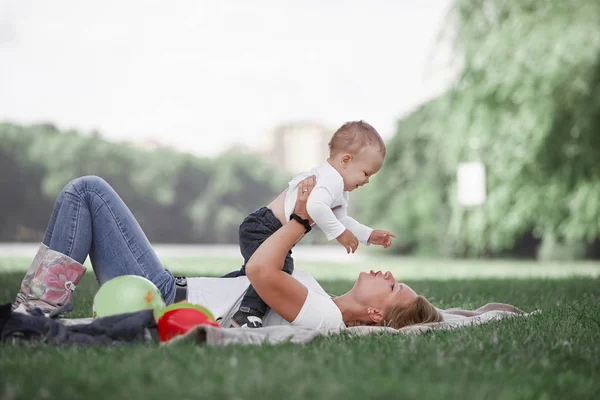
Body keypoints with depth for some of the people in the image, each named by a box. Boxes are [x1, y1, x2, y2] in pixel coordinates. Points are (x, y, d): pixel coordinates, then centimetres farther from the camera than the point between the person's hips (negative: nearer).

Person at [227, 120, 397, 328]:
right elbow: (315, 206, -41)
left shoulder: (341, 189, 14)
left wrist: (369, 235, 16)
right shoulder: (331, 179, -23)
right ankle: (248, 313, -35)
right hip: (262, 229, -11)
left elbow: (341, 220, 25)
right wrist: (339, 233, -33)